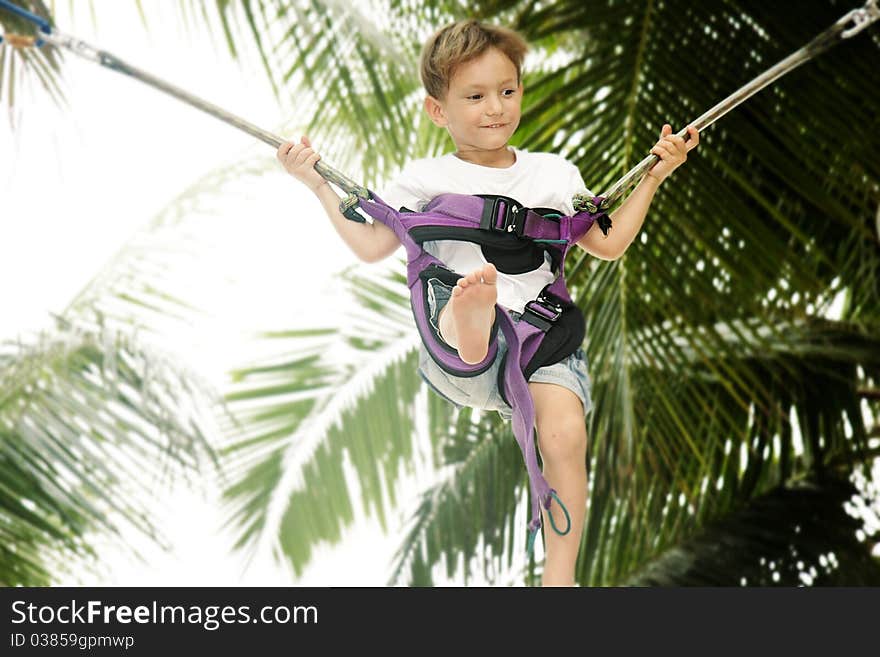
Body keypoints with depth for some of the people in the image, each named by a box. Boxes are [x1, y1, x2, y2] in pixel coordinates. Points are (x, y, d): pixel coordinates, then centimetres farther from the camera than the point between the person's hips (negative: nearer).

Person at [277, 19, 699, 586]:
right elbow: (371, 246, 11)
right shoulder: (425, 180, 13)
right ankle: (468, 330, -75)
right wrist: (319, 184, 6)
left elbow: (608, 245, 25)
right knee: (472, 291, -37)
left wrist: (654, 177, 22)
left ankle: (559, 577, -20)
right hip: (451, 336, -1)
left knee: (566, 436, -25)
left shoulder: (554, 174, 19)